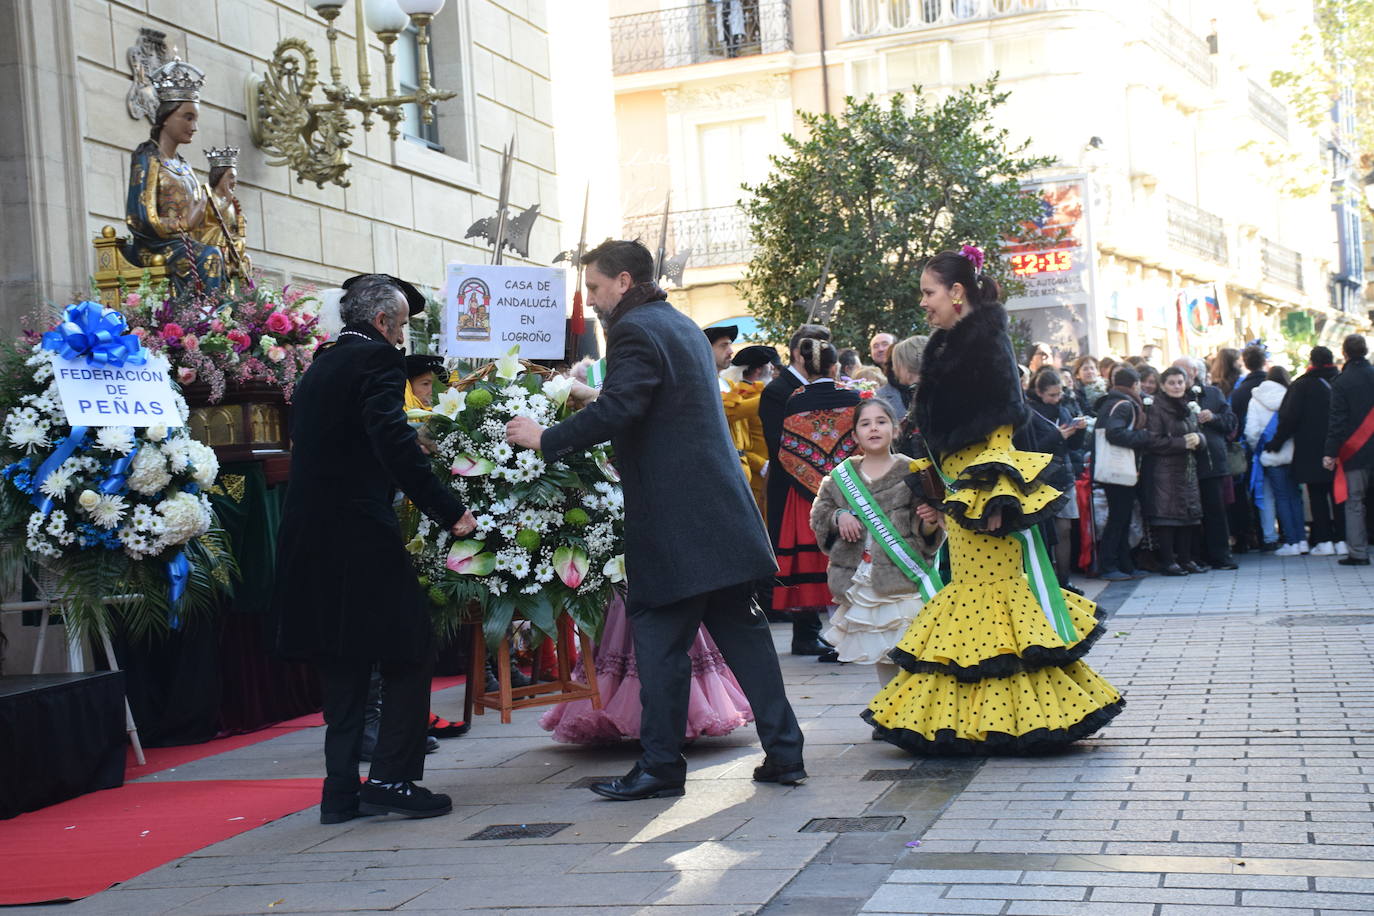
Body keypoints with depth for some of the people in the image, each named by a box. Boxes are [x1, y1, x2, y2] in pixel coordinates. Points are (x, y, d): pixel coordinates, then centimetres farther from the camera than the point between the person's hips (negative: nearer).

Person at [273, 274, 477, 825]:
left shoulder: (318, 368, 19)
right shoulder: (377, 359, -7)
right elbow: (394, 443, -20)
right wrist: (449, 511, -18)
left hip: (311, 539, 8)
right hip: (361, 537, -8)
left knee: (343, 664, 13)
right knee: (409, 654, 1)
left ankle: (342, 791, 13)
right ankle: (391, 778, -3)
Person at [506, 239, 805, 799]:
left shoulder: (635, 330, -10)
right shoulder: (682, 326, 20)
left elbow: (615, 411, -22)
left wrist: (546, 439, -12)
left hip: (673, 521, -9)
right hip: (721, 513, 9)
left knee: (659, 640, -2)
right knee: (740, 631, 11)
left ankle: (660, 767, 2)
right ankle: (783, 752, 13)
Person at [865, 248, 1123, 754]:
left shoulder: (984, 341, -11)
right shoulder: (950, 347, 16)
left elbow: (999, 423, -17)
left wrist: (993, 494, -21)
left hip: (982, 493, -10)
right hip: (960, 493, 10)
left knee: (990, 593, -6)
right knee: (969, 590, 10)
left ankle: (995, 716, 0)